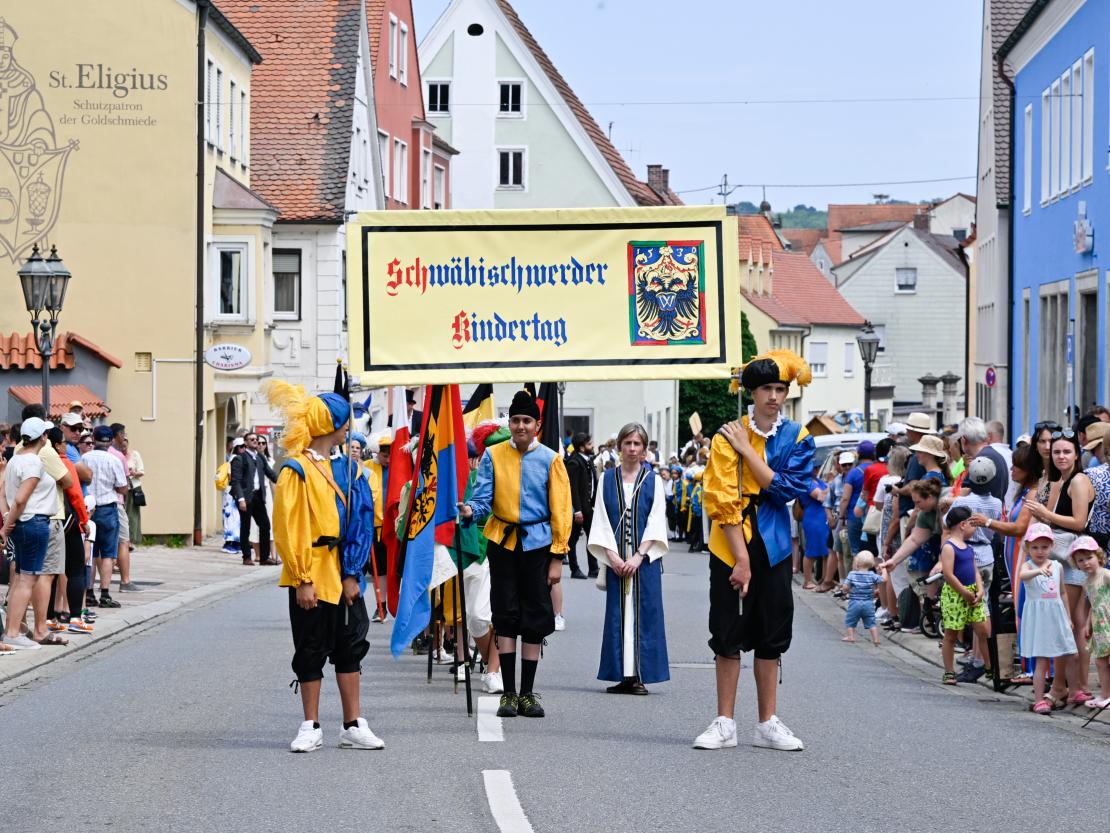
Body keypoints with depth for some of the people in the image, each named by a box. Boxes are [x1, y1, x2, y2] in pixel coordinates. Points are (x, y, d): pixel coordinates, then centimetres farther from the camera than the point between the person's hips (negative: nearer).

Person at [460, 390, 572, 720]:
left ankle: (527, 693, 12)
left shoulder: (550, 459, -1)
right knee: (506, 617, 1)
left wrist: (557, 558, -5)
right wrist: (471, 510, -26)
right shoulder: (493, 456, 1)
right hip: (502, 543, 0)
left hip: (537, 544, 0)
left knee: (535, 619, 3)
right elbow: (484, 497, -1)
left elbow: (561, 510, 0)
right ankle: (509, 693, 6)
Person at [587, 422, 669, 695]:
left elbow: (656, 521, -2)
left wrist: (638, 556, -12)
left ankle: (640, 675, -3)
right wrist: (612, 556, -9)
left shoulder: (652, 480, 3)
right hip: (616, 559, 1)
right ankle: (623, 675, 2)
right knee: (619, 614, 0)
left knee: (643, 613, -3)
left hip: (645, 558, -1)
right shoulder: (608, 479, 7)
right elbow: (601, 521, 3)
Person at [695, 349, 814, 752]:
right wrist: (741, 558, -14)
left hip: (772, 548, 2)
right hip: (730, 546, -2)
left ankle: (768, 724, 14)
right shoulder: (728, 437, -6)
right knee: (729, 635, 1)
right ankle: (724, 723, 7)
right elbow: (724, 503, -10)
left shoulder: (798, 439, 1)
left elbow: (786, 489, -13)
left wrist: (747, 450, -16)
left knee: (771, 637, 6)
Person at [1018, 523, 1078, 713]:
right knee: (1041, 662, -7)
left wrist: (1068, 617, 18)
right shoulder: (1028, 566, -7)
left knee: (1061, 659, 8)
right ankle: (1039, 700, -4)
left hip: (1057, 617, 5)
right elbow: (1022, 575, -33)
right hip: (1038, 619, -5)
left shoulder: (1057, 566, 8)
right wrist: (1039, 571, -53)